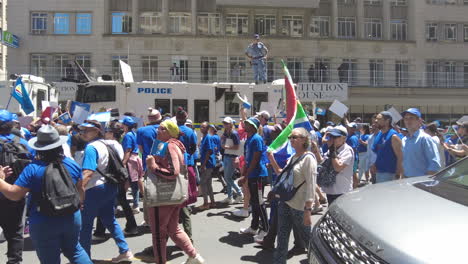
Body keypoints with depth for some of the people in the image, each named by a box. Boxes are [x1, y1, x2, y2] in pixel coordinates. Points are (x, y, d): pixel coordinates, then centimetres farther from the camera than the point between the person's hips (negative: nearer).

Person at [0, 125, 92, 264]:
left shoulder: (32, 169, -16)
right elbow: (80, 190, 10)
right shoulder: (72, 164, -2)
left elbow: (14, 194, -16)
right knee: (74, 250, 25)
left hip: (44, 224, -3)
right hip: (72, 218, 4)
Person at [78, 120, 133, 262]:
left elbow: (88, 173, -26)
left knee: (85, 224, 7)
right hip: (110, 187, 9)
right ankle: (125, 251, 18)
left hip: (95, 189, -9)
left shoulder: (91, 148, -16)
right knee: (110, 220, 17)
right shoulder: (104, 144, 11)